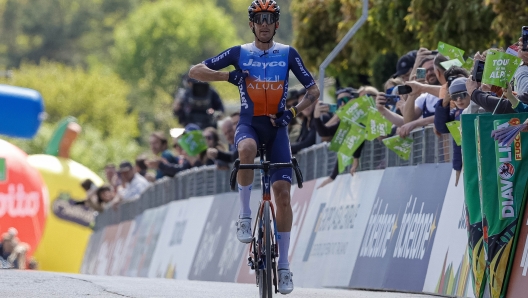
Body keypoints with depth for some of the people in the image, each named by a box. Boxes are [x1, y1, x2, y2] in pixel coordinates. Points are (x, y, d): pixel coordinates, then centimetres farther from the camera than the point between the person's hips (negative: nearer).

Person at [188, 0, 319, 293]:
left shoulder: (288, 54, 4)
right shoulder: (239, 53, 3)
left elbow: (313, 90, 4)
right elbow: (195, 71, 1)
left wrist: (293, 112, -13)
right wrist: (228, 76, -15)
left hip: (276, 126, 1)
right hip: (249, 123, -1)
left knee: (283, 192, -11)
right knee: (247, 150, -39)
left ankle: (283, 264, -1)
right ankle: (245, 216, -20)